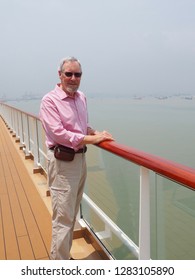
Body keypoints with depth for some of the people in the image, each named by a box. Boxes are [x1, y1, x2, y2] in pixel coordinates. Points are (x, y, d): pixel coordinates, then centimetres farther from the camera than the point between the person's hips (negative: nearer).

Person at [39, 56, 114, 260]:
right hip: (62, 161, -8)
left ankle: (63, 256, 34)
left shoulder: (82, 98, 11)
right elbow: (59, 134, -21)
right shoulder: (49, 100, -12)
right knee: (63, 217, -3)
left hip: (80, 158, 8)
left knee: (72, 214, 17)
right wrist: (92, 139, -19)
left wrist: (95, 133, 2)